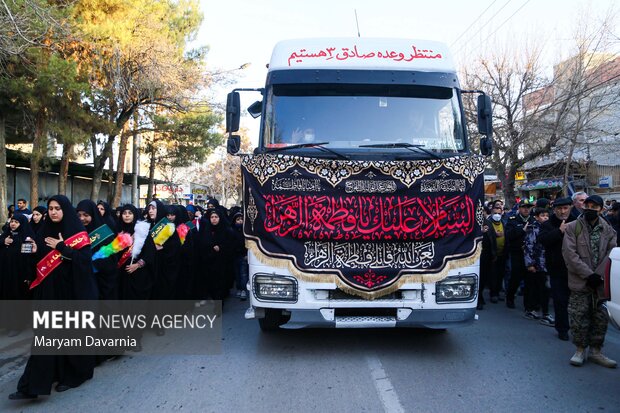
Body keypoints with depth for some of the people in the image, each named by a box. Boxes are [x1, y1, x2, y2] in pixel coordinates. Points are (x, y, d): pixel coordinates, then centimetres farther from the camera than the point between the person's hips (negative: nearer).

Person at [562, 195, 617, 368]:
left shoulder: (608, 230, 7)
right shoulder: (573, 228, -3)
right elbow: (569, 253, -10)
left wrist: (599, 275, -12)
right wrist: (588, 274, -15)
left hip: (601, 282, 3)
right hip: (580, 283, -3)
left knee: (600, 319, 9)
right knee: (579, 318, 0)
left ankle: (595, 351, 24)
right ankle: (580, 350, 17)